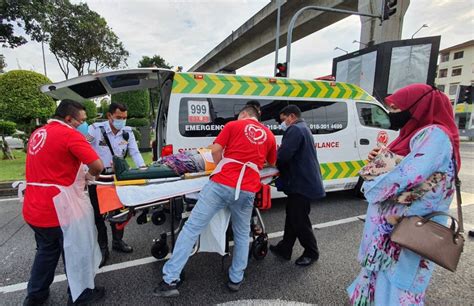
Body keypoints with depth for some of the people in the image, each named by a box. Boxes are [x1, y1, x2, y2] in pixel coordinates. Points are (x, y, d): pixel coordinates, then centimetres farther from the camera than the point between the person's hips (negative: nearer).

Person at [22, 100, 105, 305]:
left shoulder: (37, 133, 12)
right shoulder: (70, 134, -15)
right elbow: (97, 165, -22)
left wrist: (80, 174, 15)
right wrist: (90, 175, 0)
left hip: (34, 208, 8)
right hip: (59, 208, -8)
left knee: (47, 250, 26)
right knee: (74, 252, 11)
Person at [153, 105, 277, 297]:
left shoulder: (233, 125, 10)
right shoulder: (269, 135, 19)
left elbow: (215, 150, 1)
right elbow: (272, 163, 32)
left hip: (221, 184, -2)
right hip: (247, 191, 3)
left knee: (192, 228, 5)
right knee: (242, 235, 22)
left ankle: (170, 280, 9)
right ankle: (236, 279, 31)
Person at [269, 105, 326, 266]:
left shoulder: (295, 130, -16)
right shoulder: (303, 129, 20)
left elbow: (284, 155, -25)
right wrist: (279, 151, 5)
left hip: (302, 183, -11)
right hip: (303, 181, 11)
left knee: (300, 220, 3)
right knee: (292, 217, 17)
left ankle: (311, 253, 22)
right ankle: (284, 249, 29)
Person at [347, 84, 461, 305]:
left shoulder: (434, 135, -19)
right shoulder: (417, 133, 11)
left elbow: (407, 176, -29)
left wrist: (369, 187, -14)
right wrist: (378, 161, -2)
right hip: (390, 221, 9)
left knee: (396, 277, 7)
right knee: (382, 270, 22)